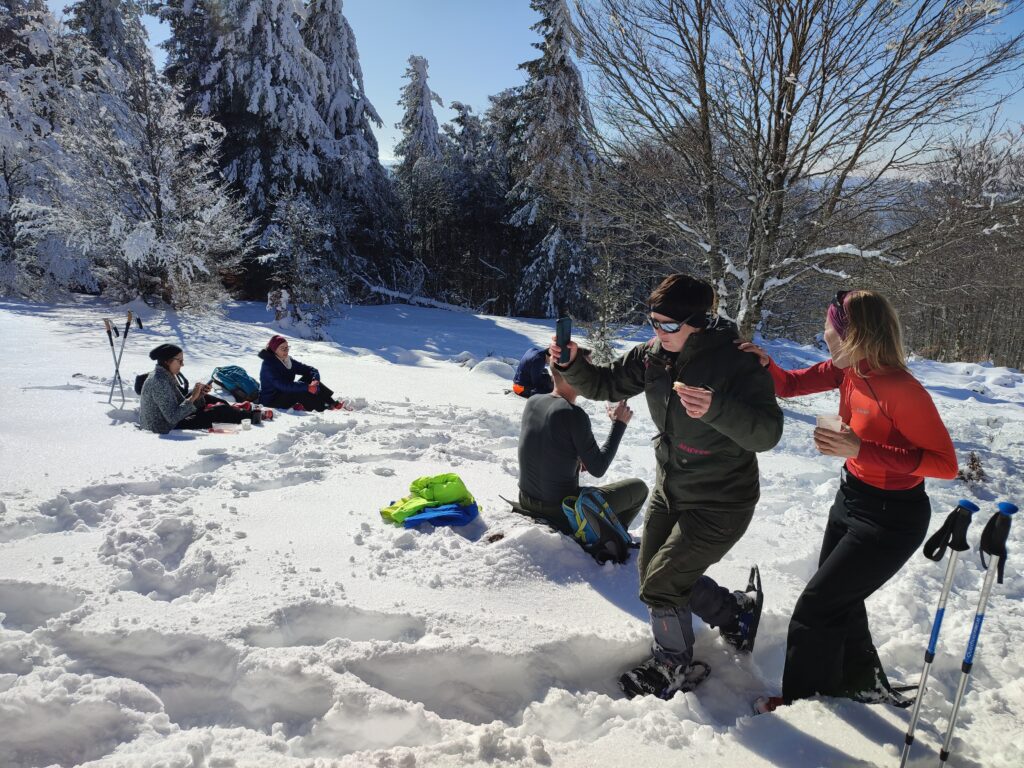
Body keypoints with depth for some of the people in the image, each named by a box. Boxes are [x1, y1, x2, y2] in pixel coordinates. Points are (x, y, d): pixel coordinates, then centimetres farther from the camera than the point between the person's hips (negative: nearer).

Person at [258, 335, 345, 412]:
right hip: (272, 400, -8)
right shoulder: (268, 365, -19)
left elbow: (311, 370, 2)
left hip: (287, 393, 8)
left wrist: (315, 380, -22)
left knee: (309, 378, -8)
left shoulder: (289, 361, 6)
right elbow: (283, 385, -32)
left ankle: (332, 403, -18)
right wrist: (307, 387, -39)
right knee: (302, 392, -29)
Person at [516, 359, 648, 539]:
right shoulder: (574, 414, -23)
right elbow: (598, 470, -15)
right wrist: (619, 423, -9)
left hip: (526, 502, 7)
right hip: (561, 511, -7)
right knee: (639, 488, 10)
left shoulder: (532, 402, -1)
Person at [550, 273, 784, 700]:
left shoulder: (737, 362, -24)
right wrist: (573, 363, -18)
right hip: (670, 490, 8)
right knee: (653, 572, 18)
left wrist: (716, 408, -50)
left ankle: (675, 667, 25)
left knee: (660, 585, -4)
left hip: (720, 502, -7)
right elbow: (605, 384, 3)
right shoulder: (654, 354, -6)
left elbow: (766, 434, -32)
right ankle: (734, 611, 40)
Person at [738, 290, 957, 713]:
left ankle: (802, 699, 24)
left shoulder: (901, 390, -29)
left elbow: (946, 464, -26)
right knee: (840, 597, 24)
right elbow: (790, 385, 4)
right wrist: (765, 363, -19)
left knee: (817, 606, 1)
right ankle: (864, 682, 48)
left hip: (892, 518, -9)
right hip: (851, 500, 9)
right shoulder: (847, 369, -5)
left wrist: (861, 450, -32)